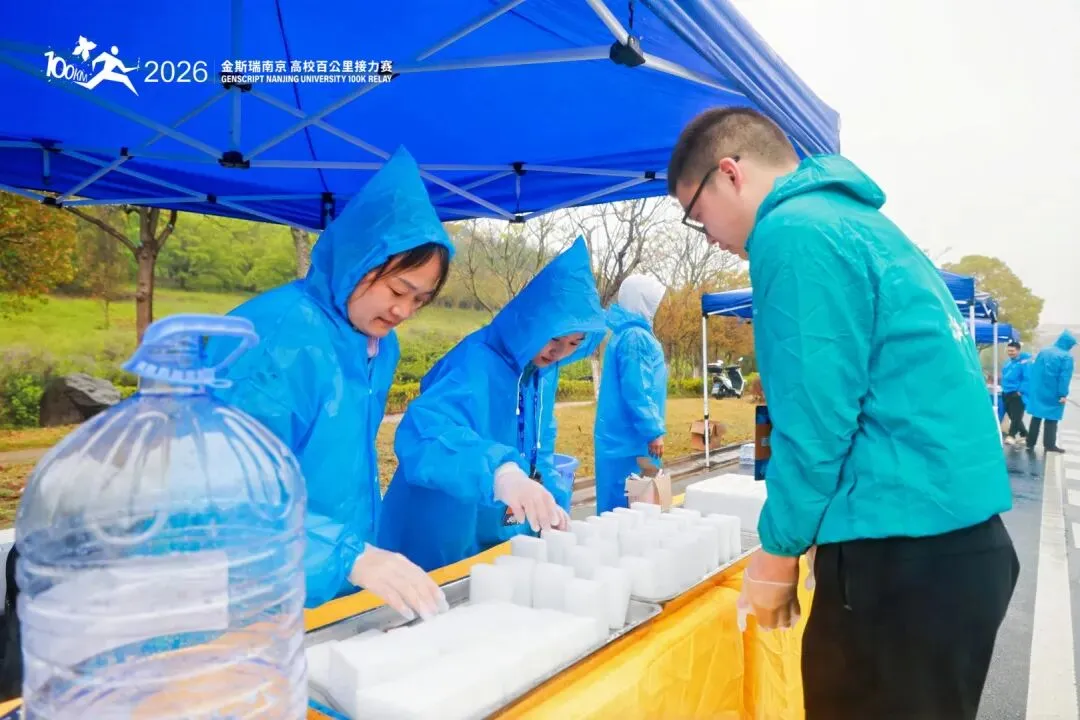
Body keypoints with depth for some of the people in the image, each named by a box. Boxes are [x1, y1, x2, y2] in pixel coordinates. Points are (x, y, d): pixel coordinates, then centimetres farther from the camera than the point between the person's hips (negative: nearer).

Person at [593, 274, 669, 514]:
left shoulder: (625, 332, 16)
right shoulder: (636, 336, -16)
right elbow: (636, 390, -23)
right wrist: (654, 431, -20)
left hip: (622, 435, 10)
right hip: (632, 437, -10)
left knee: (618, 504, 13)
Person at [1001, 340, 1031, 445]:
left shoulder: (1024, 362, -12)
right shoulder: (1009, 362, 15)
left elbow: (1027, 379, -17)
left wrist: (1021, 391, -20)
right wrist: (1004, 388, 18)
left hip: (1017, 394, -9)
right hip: (1007, 394, 9)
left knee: (1016, 416, -9)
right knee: (1012, 416, 15)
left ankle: (1011, 436, -14)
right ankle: (1024, 434, 29)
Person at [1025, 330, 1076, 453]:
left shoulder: (1043, 352, 8)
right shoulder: (1066, 357, -10)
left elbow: (1034, 371, 11)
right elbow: (1065, 377, -17)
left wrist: (1031, 390, 15)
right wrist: (1063, 394, -17)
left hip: (1038, 391, 5)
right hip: (1053, 394, -5)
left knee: (1036, 417, 11)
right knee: (1051, 419, 2)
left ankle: (1030, 443, 12)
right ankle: (1049, 445, 2)